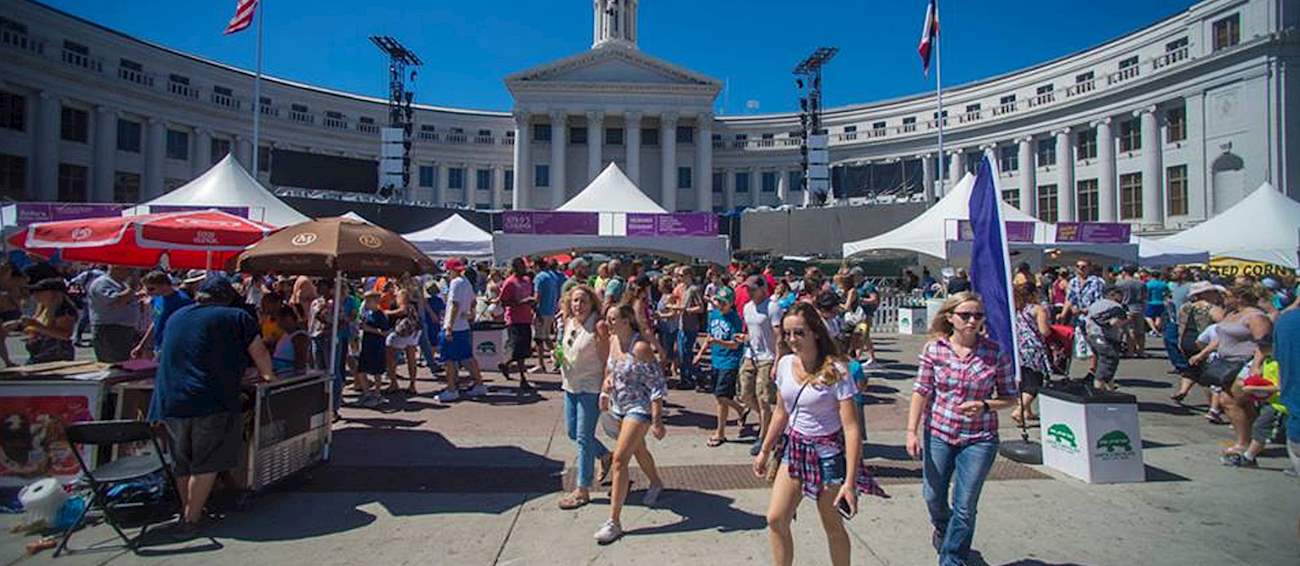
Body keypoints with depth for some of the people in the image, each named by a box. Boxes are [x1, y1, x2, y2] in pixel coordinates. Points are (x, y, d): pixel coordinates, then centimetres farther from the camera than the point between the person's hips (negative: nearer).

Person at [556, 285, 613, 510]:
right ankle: (605, 456, 42)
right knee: (573, 433, 18)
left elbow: (606, 361, -15)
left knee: (584, 438, -2)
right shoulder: (568, 323, 6)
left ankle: (582, 490, 10)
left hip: (590, 388, -8)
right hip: (570, 386, 8)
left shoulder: (597, 327, -16)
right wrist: (559, 359, -1)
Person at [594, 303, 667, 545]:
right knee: (638, 450, 26)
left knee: (619, 459, -11)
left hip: (639, 407, -8)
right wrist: (605, 390, 5)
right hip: (619, 406, 8)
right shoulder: (613, 340, -1)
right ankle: (656, 484, 54)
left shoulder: (640, 347, -24)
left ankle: (614, 522, -2)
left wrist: (657, 421, -23)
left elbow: (657, 385, -21)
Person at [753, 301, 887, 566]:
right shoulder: (785, 364, -3)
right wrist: (765, 451, 14)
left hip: (827, 452, -5)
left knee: (832, 526, 11)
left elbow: (851, 429, -20)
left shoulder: (835, 371, -20)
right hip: (794, 447, 5)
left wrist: (850, 481, -23)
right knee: (775, 519, 3)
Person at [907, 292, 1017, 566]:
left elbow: (1010, 397, 0)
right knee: (933, 496, 17)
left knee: (965, 507, 4)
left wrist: (985, 406, -19)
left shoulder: (996, 353, -8)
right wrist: (912, 431, -8)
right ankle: (942, 527, 52)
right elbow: (921, 392, -4)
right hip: (938, 433, 1)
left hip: (979, 439, -1)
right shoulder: (933, 349, -6)